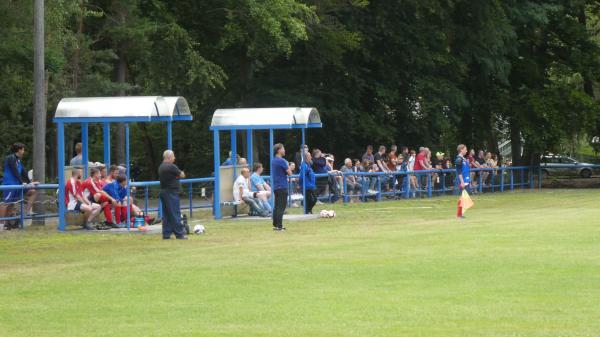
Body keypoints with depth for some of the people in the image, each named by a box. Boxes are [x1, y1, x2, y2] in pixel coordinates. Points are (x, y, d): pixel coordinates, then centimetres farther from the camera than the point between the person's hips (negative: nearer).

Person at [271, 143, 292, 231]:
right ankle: (279, 226, -10)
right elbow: (289, 173, -11)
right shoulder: (282, 161, -14)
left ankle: (275, 225, 15)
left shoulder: (273, 161, 12)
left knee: (277, 206, 13)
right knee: (281, 206, -7)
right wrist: (288, 167, 6)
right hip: (282, 186, -9)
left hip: (276, 186, 9)